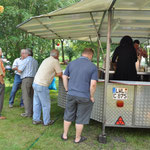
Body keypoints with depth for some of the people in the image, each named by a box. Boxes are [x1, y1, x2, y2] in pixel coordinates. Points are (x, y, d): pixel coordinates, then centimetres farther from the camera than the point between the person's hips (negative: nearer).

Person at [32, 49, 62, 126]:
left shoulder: (46, 60, 16)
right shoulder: (55, 61, -8)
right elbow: (60, 74, -4)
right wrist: (55, 73, 14)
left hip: (35, 83, 9)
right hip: (42, 85, -8)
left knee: (37, 103, 15)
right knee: (46, 104, 5)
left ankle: (36, 120, 25)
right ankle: (47, 121, 16)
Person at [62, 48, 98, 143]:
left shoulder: (71, 63, 3)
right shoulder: (93, 67, -10)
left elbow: (64, 77, 8)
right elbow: (93, 84, -17)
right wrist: (91, 96, -5)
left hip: (71, 95, 4)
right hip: (84, 97, -4)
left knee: (68, 116, 20)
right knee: (80, 119, 12)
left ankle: (65, 135, 34)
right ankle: (78, 138, 27)